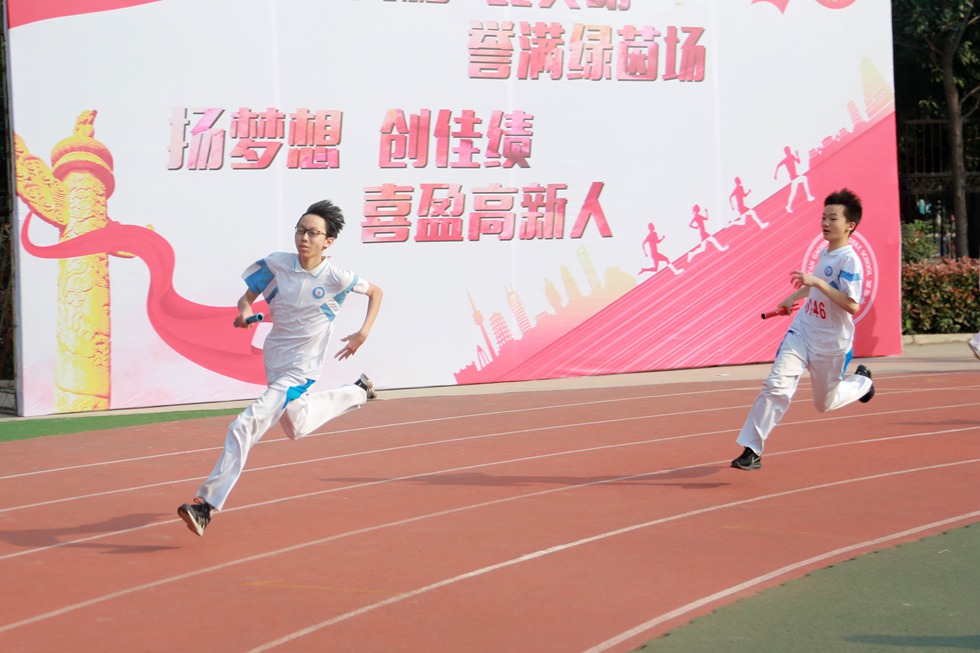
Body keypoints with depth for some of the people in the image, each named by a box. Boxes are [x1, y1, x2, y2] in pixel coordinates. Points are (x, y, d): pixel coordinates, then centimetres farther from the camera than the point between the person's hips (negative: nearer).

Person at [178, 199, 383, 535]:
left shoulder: (335, 278, -14)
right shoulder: (276, 264, -7)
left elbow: (376, 292, 3)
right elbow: (247, 296, 4)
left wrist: (363, 333, -8)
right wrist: (244, 310, -19)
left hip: (300, 371, -6)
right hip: (273, 363, 6)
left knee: (247, 425, -20)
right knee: (296, 428, 28)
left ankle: (207, 504, -14)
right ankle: (358, 392, 51)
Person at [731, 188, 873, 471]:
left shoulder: (849, 260, -18)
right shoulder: (825, 253, 7)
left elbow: (852, 305, -28)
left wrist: (817, 282, -33)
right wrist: (793, 297, 38)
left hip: (830, 342, -6)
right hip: (802, 331, 6)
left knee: (824, 403, 13)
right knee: (776, 385, -14)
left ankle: (861, 381, 44)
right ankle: (752, 450, -15)